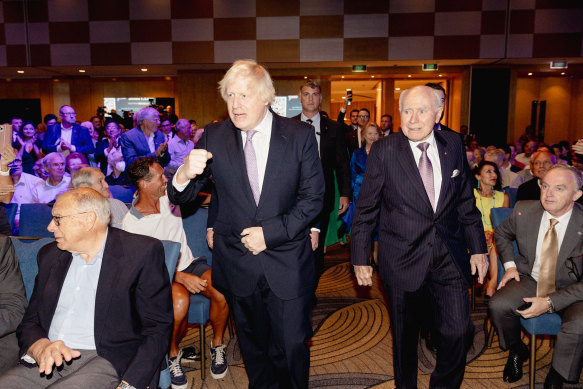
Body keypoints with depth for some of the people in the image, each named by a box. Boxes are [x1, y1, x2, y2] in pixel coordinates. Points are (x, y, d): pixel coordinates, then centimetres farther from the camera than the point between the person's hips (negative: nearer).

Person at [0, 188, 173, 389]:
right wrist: (40, 347, -9)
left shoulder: (143, 253, -5)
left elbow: (157, 329, -7)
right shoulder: (49, 255, 14)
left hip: (107, 360, -5)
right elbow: (29, 322, 14)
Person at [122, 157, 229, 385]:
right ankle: (173, 355, -5)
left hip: (189, 264, 4)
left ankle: (217, 345, 0)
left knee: (221, 289, -27)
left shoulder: (169, 195, 1)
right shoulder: (131, 224, -12)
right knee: (179, 301, -37)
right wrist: (181, 278, -25)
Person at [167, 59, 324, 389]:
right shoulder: (214, 137, -4)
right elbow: (181, 198, -3)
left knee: (292, 347, 11)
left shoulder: (300, 135, -7)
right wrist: (185, 173, -27)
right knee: (254, 347, 21)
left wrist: (271, 233, -16)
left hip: (287, 264, -2)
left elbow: (313, 198, -7)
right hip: (238, 263, 2)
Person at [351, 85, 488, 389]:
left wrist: (477, 247, 9)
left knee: (458, 332, 0)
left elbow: (466, 201, 10)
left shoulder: (453, 144, 1)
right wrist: (360, 258, -3)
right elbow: (366, 209, -4)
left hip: (449, 256, 3)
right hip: (403, 258, -2)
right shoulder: (383, 151, -9)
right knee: (404, 335, 13)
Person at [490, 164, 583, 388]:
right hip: (531, 280, 3)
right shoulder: (524, 211, -9)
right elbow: (502, 233, 15)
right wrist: (509, 265, 1)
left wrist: (550, 302, -27)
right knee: (498, 305, -25)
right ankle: (517, 351, 9)